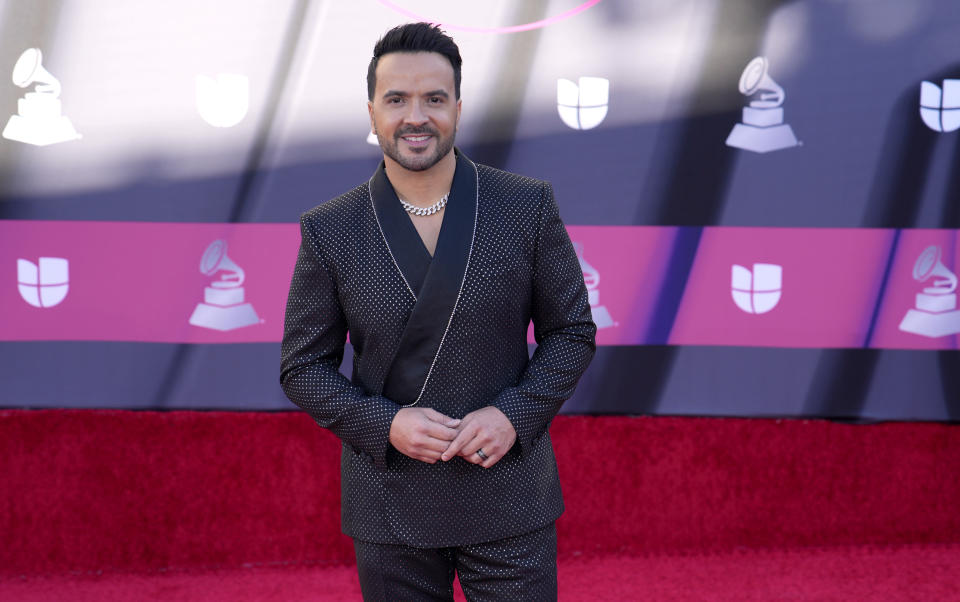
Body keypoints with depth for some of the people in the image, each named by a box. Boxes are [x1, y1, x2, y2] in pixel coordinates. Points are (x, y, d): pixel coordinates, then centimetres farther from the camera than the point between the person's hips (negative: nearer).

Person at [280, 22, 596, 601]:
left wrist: (514, 414, -12)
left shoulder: (528, 206, -3)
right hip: (391, 505, 0)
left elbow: (572, 331, 3)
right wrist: (384, 424, -13)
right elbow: (304, 366, 2)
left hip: (508, 495, 0)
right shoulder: (329, 230, -3)